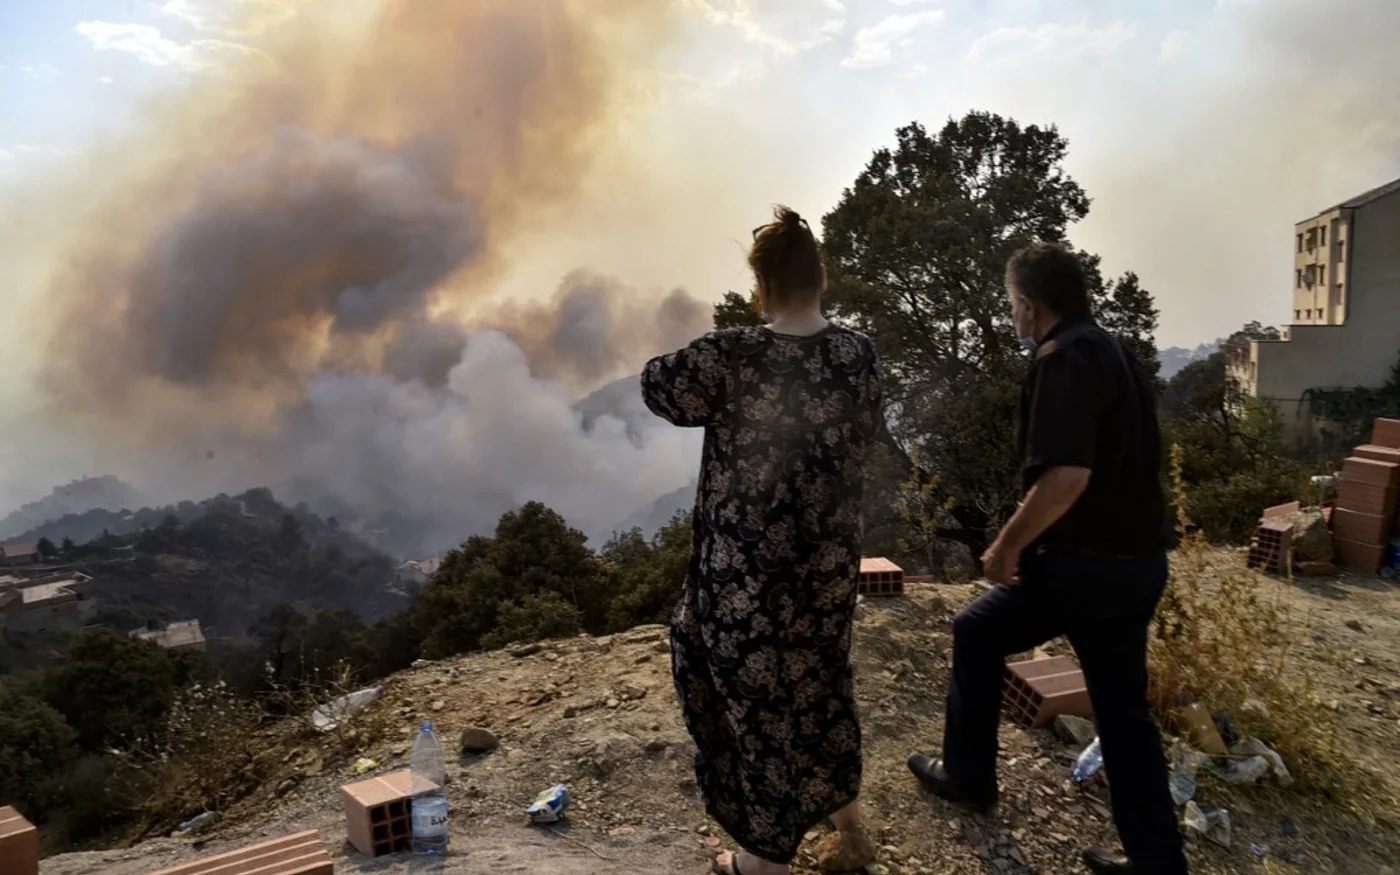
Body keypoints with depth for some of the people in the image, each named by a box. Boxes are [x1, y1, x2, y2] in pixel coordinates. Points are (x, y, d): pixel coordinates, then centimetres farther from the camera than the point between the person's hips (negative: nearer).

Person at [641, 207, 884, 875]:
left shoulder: (731, 357, -21)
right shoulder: (858, 354, -6)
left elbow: (657, 386, -2)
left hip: (751, 569, -5)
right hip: (830, 559, 5)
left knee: (760, 695, 11)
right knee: (818, 681, 24)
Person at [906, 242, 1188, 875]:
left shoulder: (1064, 359, -17)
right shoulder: (1114, 353, 14)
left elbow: (1066, 476, -28)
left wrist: (1008, 544, -15)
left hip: (1086, 562, -9)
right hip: (1137, 560, 9)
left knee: (976, 634, 13)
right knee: (1123, 710, 14)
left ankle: (968, 776, 27)